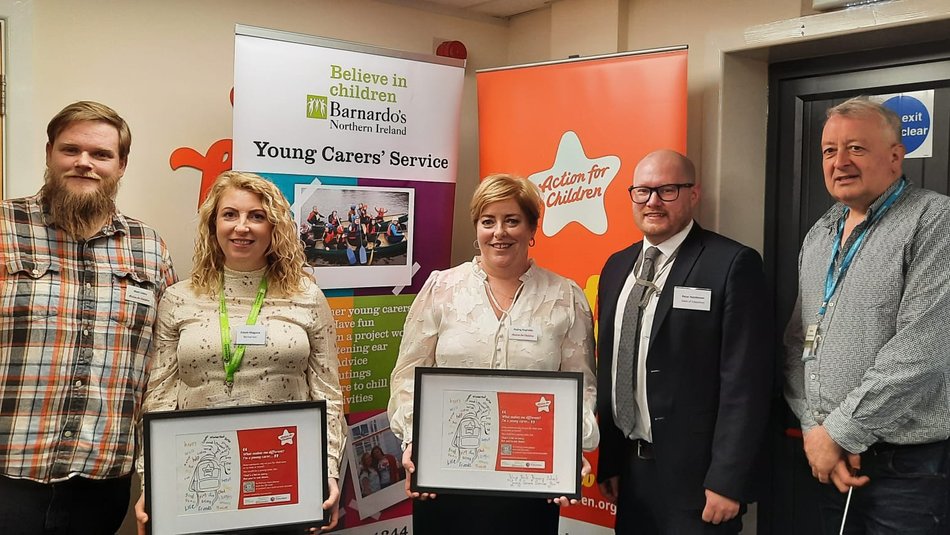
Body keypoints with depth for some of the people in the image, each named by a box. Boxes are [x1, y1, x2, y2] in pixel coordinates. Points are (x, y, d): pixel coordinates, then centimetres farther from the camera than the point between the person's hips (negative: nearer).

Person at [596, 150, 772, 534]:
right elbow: (608, 368, 10)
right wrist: (608, 460, 9)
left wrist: (728, 481, -16)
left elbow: (745, 382, -14)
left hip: (695, 476, -5)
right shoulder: (616, 267, 9)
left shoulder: (732, 264, -11)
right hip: (628, 471, 6)